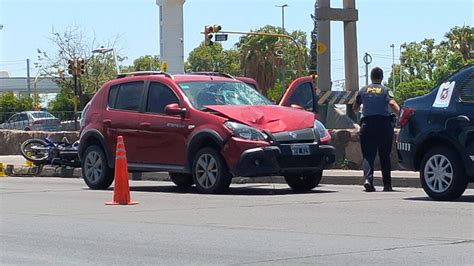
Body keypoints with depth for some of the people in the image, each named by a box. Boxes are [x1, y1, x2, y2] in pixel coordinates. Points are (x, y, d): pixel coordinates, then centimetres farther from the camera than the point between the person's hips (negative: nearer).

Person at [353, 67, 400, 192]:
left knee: (368, 154, 0)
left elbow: (355, 108, 19)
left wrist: (360, 108, 41)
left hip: (367, 123, 1)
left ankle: (368, 178, -23)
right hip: (384, 123, -1)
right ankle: (387, 184, 9)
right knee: (385, 155, 7)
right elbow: (392, 104, -15)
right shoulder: (385, 90, 3)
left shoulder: (363, 90, 10)